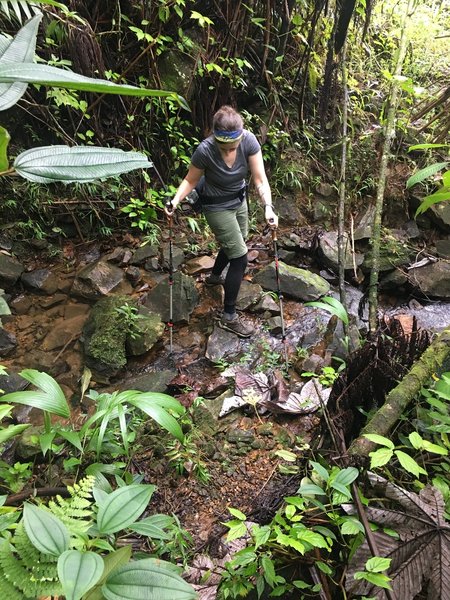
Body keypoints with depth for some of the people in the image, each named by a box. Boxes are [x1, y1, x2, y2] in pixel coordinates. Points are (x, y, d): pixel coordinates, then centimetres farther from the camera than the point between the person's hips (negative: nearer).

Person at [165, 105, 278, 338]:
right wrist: (175, 200, -30)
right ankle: (229, 317, 5)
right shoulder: (205, 150, -29)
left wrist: (268, 206, -37)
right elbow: (191, 180, -15)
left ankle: (214, 276, 57)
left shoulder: (249, 141, -22)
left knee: (233, 244, 26)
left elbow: (260, 179, -23)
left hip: (239, 200, 6)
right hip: (217, 207, -5)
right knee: (240, 257, -7)